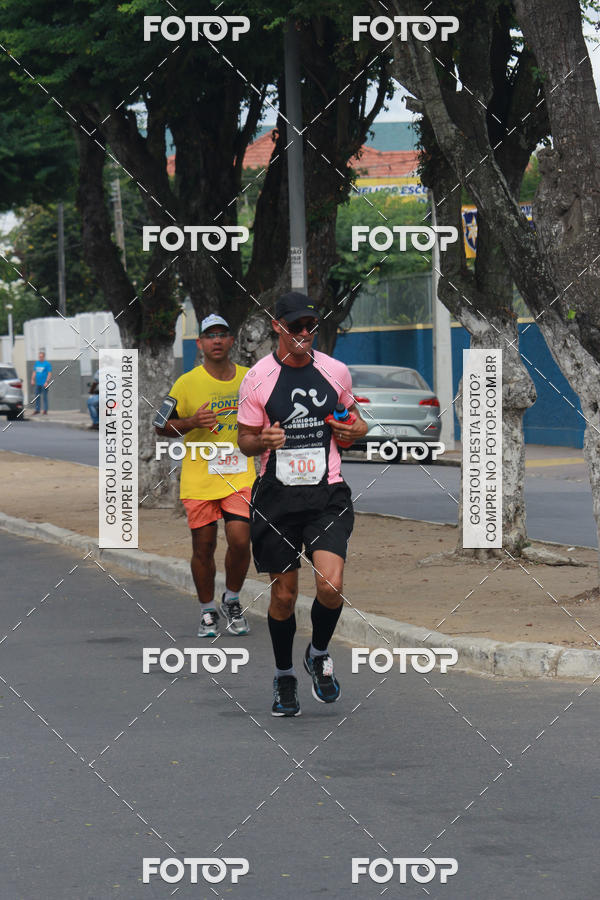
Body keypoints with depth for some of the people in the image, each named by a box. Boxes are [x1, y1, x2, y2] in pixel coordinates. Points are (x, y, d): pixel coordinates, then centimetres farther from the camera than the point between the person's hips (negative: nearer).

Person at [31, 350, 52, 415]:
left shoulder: (47, 364, -5)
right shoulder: (37, 363, 14)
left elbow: (49, 373, -9)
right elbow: (34, 372, 20)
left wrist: (47, 382, -16)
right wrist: (32, 380, 10)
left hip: (44, 384, -6)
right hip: (38, 383, 6)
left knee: (44, 397, -5)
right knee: (37, 397, 9)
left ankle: (45, 411, -2)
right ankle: (37, 410, 15)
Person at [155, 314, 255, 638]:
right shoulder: (187, 383, -5)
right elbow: (162, 426, 0)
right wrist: (192, 423, -16)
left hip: (240, 476, 1)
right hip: (199, 477, -1)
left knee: (240, 541, -10)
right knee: (203, 548, 4)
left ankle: (232, 602, 15)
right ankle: (207, 611, 23)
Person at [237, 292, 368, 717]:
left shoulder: (336, 371, 5)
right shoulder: (258, 378, -2)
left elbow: (352, 416, 22)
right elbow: (245, 440, 4)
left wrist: (355, 428, -2)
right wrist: (263, 440, -19)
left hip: (328, 494, 1)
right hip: (277, 495, -1)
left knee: (331, 587, -16)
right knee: (284, 595, 4)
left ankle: (320, 654, 14)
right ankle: (284, 677, 26)